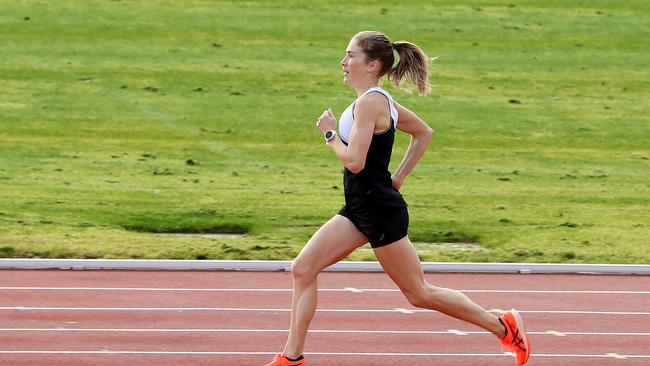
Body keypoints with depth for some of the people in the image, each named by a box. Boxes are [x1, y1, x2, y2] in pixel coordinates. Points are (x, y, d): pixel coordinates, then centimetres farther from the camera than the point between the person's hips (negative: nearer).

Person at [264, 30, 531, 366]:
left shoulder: (370, 102, -19)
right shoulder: (379, 100, 10)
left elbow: (354, 161, -26)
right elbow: (423, 132, 22)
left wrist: (330, 133, -10)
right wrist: (399, 177, 19)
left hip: (381, 212, -10)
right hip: (359, 209, 10)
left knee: (419, 293, 2)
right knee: (303, 269, 2)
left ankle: (503, 326, 13)